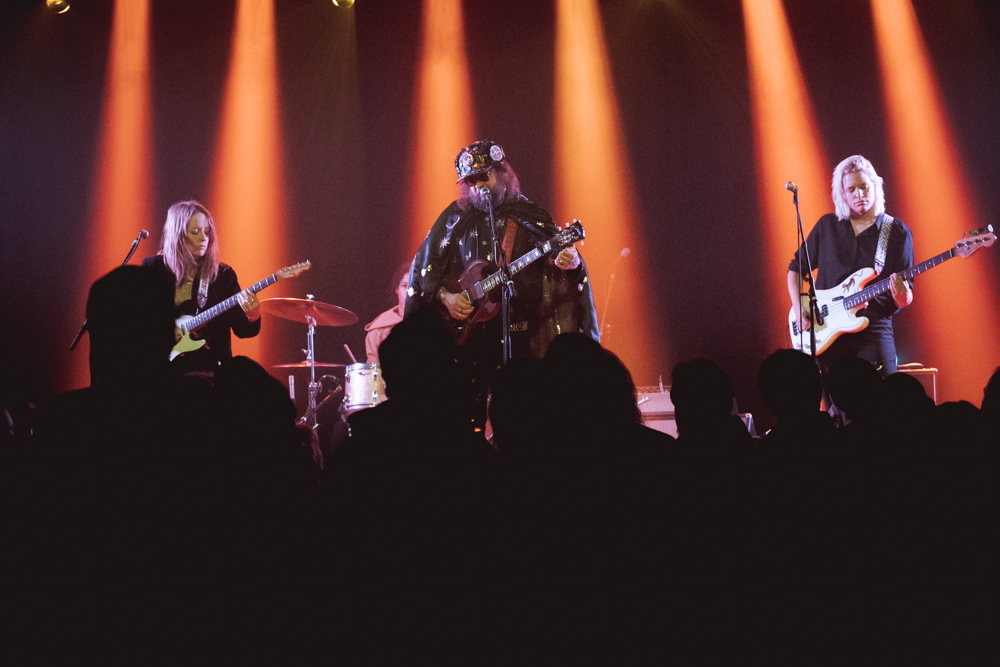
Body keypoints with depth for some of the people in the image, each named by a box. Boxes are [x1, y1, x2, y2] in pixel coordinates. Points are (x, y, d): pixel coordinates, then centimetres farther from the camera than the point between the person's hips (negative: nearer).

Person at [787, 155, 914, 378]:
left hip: (873, 328, -2)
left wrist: (902, 295, -20)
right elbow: (796, 267, 18)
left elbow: (906, 300, 4)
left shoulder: (897, 232, 6)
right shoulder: (827, 226, 12)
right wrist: (799, 308, 3)